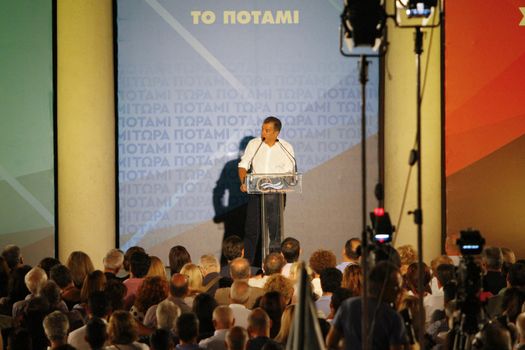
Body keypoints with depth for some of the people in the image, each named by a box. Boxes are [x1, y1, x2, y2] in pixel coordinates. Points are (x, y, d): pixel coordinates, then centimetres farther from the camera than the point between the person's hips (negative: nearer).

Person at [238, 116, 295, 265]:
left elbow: (289, 173, -1)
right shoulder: (254, 144, 4)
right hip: (256, 191, 1)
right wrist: (243, 182, -16)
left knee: (275, 229, 2)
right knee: (252, 229, -1)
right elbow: (243, 165, 2)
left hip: (276, 193, -1)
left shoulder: (286, 148, 1)